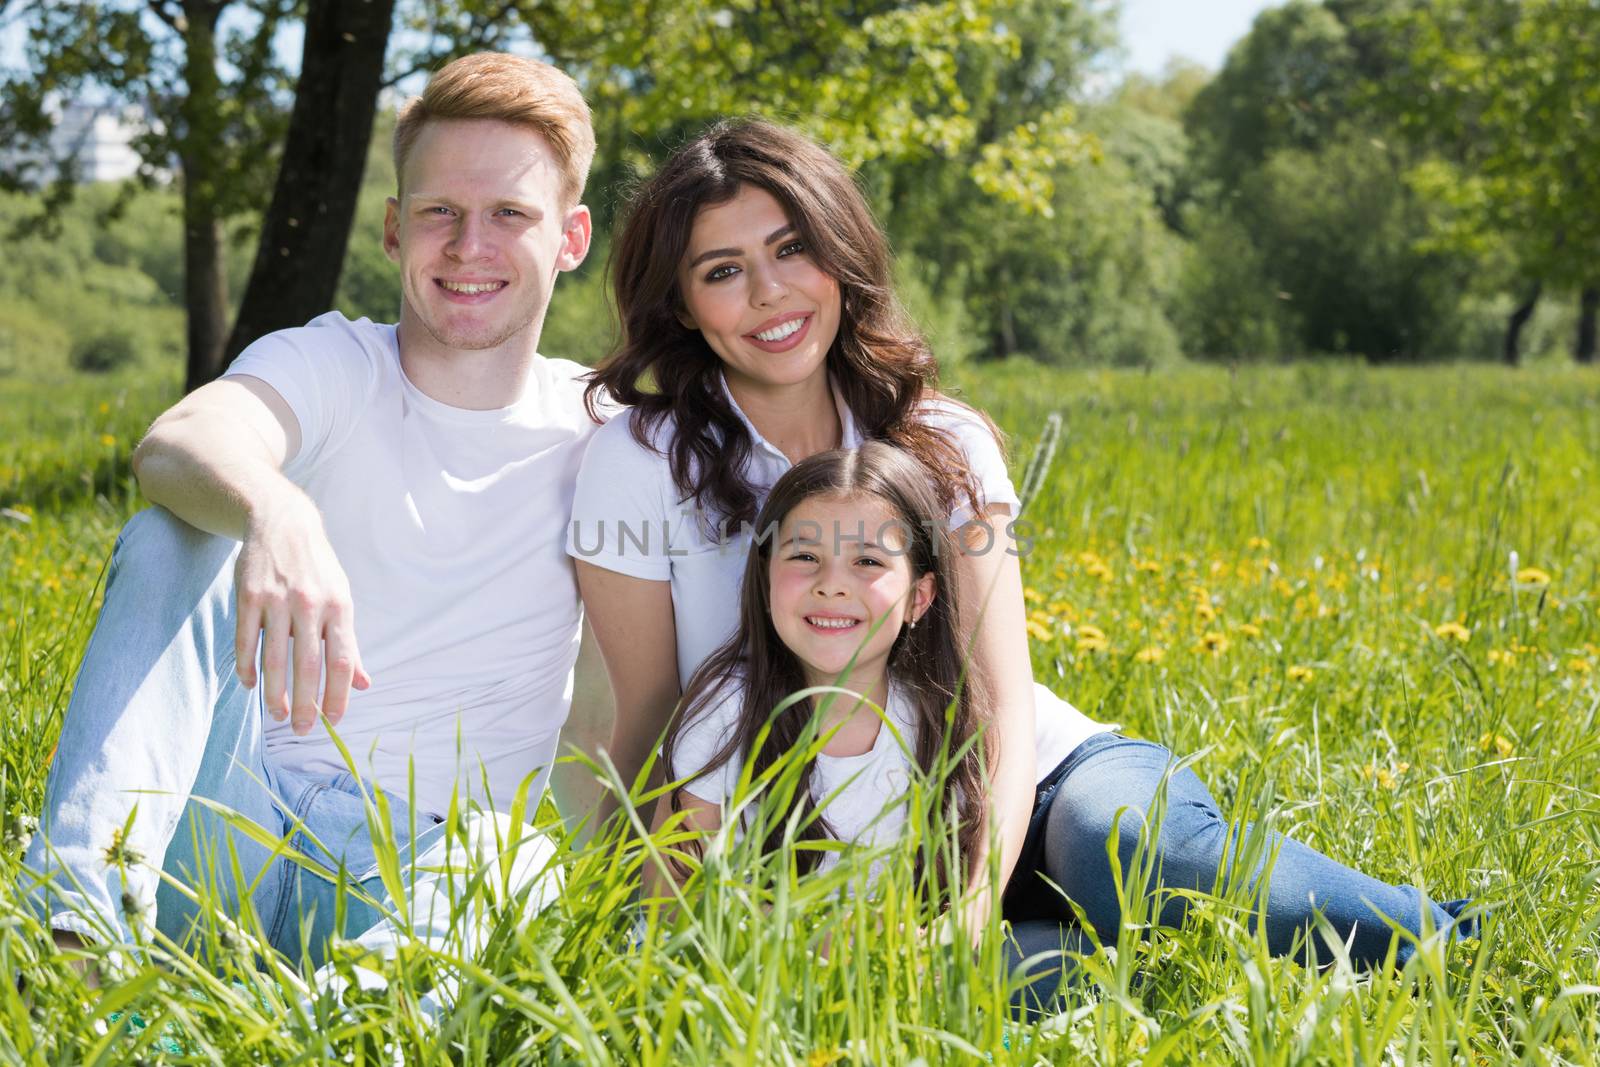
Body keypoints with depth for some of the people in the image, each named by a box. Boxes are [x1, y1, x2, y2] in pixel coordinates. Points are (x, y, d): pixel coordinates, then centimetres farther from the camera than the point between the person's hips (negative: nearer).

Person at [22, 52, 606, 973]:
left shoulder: (603, 438, 5)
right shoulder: (332, 363, 0)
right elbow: (176, 443, -24)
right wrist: (274, 510, -49)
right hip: (239, 813, 2)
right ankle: (83, 915, -38)